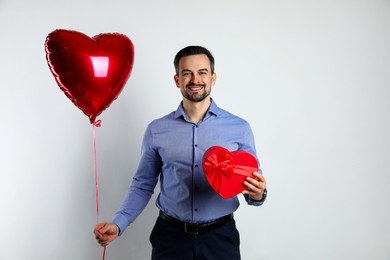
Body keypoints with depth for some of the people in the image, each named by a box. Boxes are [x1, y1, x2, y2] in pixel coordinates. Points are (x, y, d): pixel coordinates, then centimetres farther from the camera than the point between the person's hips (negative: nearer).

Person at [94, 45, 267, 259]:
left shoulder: (239, 128, -3)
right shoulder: (156, 130, -1)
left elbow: (253, 184, 4)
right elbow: (142, 185, 5)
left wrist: (257, 194, -19)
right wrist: (118, 224, -7)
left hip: (220, 236, 0)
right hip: (170, 236, 1)